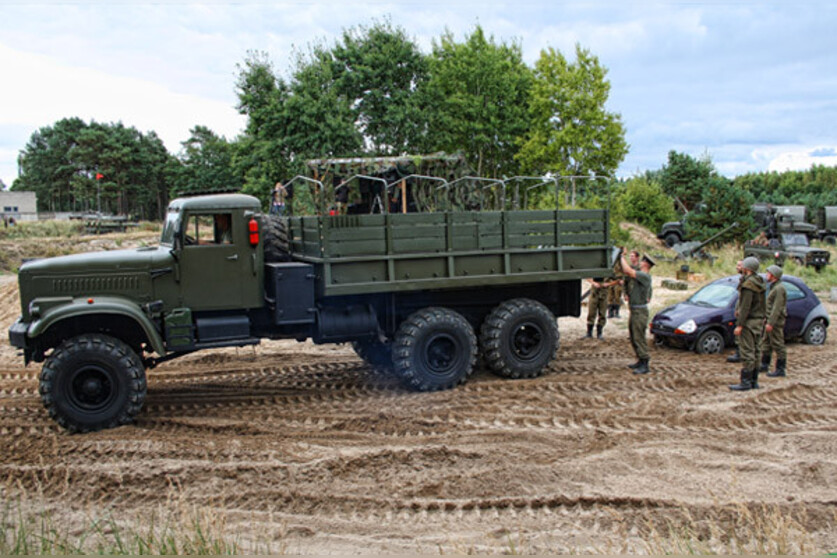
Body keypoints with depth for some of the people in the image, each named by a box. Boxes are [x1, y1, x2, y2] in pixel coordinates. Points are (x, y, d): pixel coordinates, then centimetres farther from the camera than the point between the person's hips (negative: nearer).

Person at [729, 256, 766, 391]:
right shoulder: (760, 283, 12)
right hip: (758, 320, 10)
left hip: (749, 321, -10)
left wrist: (739, 325, -22)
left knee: (747, 352, -7)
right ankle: (753, 381, 17)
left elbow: (745, 306, -22)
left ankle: (745, 382, -6)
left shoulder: (748, 284, -18)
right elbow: (762, 305, 17)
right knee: (754, 351, 12)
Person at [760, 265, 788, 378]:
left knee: (778, 345, -6)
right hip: (770, 320, 11)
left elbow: (777, 307, -23)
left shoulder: (779, 289, -17)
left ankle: (781, 370, -2)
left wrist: (771, 323, -25)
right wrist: (766, 318, 22)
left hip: (776, 321, -11)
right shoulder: (774, 287, 15)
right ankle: (764, 365, 27)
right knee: (766, 343, 17)